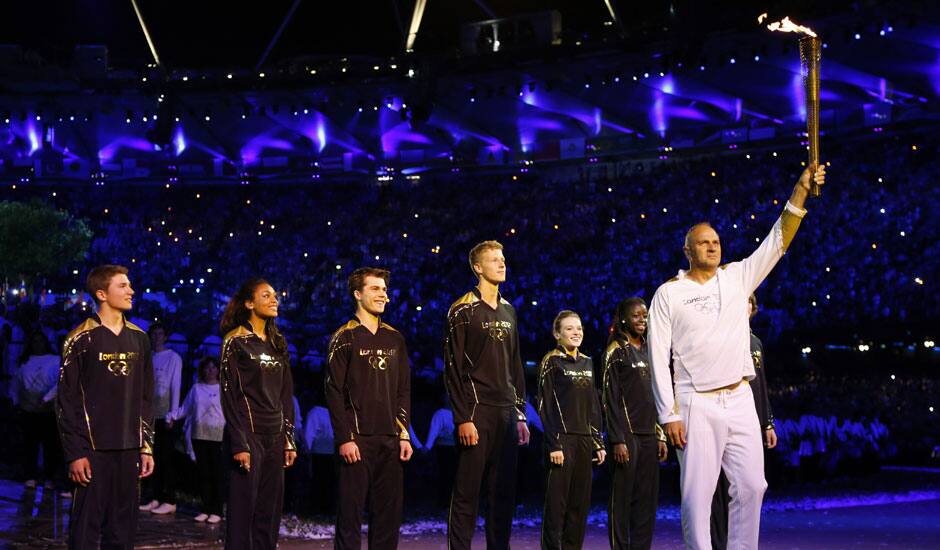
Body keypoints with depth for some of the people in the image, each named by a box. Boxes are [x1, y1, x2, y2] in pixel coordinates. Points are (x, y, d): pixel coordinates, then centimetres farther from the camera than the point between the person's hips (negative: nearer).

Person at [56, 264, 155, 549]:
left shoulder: (139, 339, 11)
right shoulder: (81, 339, -5)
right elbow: (66, 400, -6)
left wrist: (146, 446, 9)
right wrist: (74, 453, -11)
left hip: (129, 450, 5)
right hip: (93, 449, -5)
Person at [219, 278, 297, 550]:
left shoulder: (278, 343, 14)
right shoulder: (236, 342, -5)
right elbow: (229, 396, -9)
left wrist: (289, 439, 10)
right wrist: (239, 444, -15)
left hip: (275, 436, 6)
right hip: (248, 434, -6)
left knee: (270, 512, 6)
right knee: (243, 509, -5)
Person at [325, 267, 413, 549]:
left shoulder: (394, 338, 14)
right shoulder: (345, 338, -1)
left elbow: (404, 391, 16)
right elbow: (334, 391, -6)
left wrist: (404, 434, 8)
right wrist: (344, 438, -12)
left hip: (390, 441, 5)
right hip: (357, 440, -5)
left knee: (389, 512, 5)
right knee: (351, 511, -4)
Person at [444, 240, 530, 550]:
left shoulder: (508, 311, 17)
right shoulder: (463, 311, -4)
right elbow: (453, 368, -9)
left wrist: (521, 413, 14)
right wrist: (462, 418, -15)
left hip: (506, 412, 7)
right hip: (477, 411, -6)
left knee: (504, 493, 8)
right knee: (467, 493, -5)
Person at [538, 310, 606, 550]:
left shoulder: (587, 362, 14)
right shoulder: (551, 362, -4)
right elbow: (545, 406, -8)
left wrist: (598, 442, 12)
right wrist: (553, 445, -14)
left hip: (584, 440, 6)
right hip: (562, 439, -6)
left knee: (581, 502, 6)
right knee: (557, 502, -5)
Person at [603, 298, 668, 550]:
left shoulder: (648, 351, 16)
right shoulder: (616, 351, -3)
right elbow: (610, 399, -8)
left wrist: (660, 435, 13)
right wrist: (617, 440, -14)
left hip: (648, 434, 6)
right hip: (627, 433, -6)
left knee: (647, 500, 5)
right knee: (622, 498, -5)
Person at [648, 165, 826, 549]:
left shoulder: (738, 277, 10)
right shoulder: (669, 294, -1)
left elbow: (776, 243, 2)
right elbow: (659, 358, -4)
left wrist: (800, 193, -10)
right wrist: (668, 415, -10)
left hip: (740, 400, 4)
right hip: (697, 404, -4)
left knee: (751, 486, 3)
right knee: (697, 494, -4)